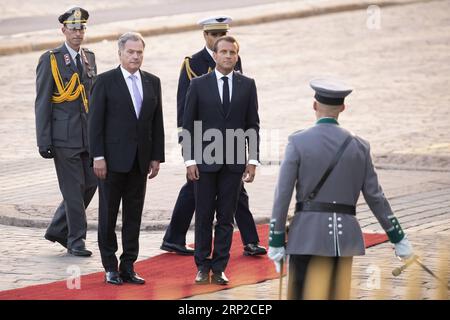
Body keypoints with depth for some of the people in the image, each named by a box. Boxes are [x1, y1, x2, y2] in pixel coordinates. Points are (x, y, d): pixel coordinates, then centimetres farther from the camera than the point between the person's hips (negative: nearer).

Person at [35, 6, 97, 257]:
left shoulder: (89, 58, 13)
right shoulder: (50, 60, -4)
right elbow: (42, 103, -6)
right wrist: (44, 142, -10)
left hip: (90, 136, 6)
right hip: (64, 136, -6)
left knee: (91, 183, 6)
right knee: (73, 188, -4)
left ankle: (58, 230, 21)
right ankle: (76, 239, 6)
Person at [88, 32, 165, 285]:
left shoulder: (153, 82, 9)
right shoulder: (106, 81, -4)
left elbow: (157, 122, 11)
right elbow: (96, 121, -6)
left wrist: (157, 157, 5)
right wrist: (98, 156, -12)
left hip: (140, 160, 4)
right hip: (113, 160, -4)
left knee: (134, 215, 6)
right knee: (108, 214, 2)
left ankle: (128, 266, 12)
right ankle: (111, 268, 9)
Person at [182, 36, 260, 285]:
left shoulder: (247, 85, 6)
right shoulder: (199, 85, 1)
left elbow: (253, 124, 7)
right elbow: (188, 125, 2)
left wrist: (253, 159, 0)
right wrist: (189, 160, -5)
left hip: (234, 161, 1)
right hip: (205, 161, -1)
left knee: (226, 218, 3)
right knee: (204, 217, 2)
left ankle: (219, 268, 8)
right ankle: (203, 267, 11)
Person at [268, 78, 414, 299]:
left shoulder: (298, 142, -4)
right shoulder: (359, 146, 5)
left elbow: (282, 195, -7)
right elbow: (375, 196, 6)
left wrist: (276, 244, -2)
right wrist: (398, 238, 15)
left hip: (308, 234, -3)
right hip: (345, 235, 3)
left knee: (305, 295, -3)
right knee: (338, 296, 11)